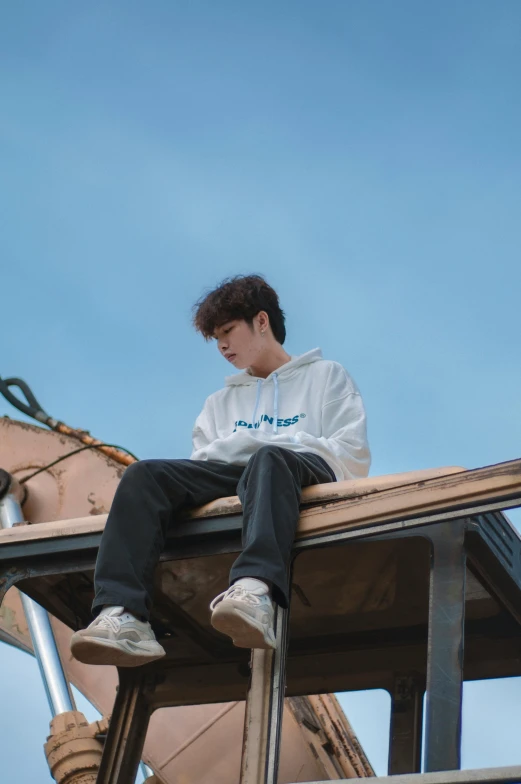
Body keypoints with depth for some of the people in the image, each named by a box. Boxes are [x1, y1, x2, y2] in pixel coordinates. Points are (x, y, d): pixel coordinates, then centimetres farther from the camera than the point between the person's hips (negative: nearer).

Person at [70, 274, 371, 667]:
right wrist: (246, 445, -5)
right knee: (145, 475, -23)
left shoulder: (326, 375, 22)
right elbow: (199, 465, 17)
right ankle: (123, 615, -43)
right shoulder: (220, 402, 35)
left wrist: (254, 443, 0)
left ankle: (256, 591, -66)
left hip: (308, 472, -4)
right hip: (229, 480, 4)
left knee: (269, 459, -39)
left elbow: (352, 458, 6)